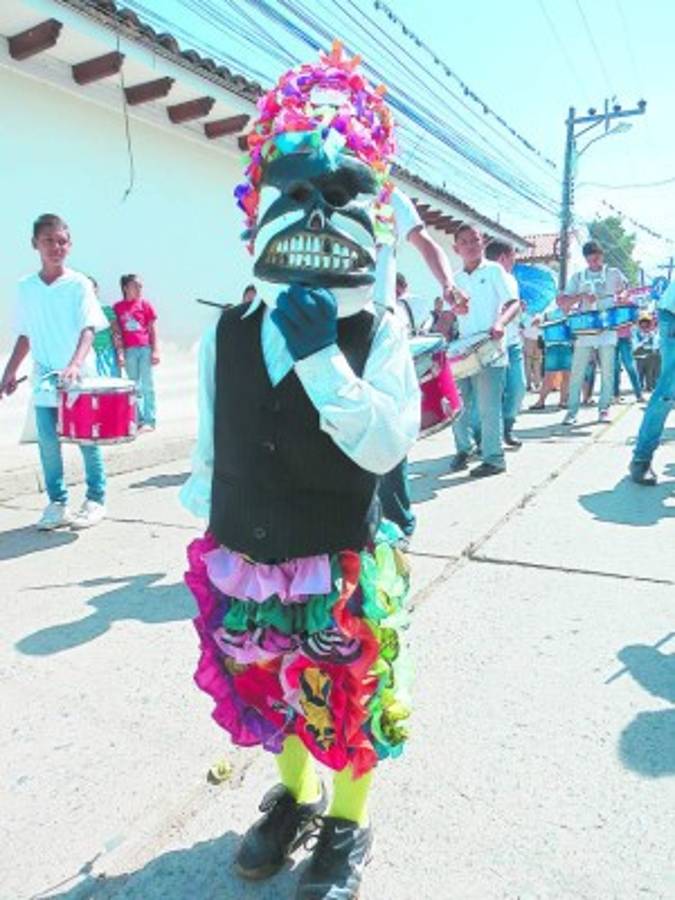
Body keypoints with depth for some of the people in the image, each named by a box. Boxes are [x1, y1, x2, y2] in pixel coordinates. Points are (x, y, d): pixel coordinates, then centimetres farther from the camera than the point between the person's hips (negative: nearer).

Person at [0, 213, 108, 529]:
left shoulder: (79, 284, -5)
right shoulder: (26, 287, 7)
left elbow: (88, 330, -14)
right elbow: (25, 335, 14)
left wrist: (75, 365, -29)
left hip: (79, 379, -3)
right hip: (44, 381, 4)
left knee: (87, 441, 4)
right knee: (47, 443, 5)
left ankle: (95, 500, 17)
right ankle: (57, 503, 18)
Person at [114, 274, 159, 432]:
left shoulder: (145, 304, 4)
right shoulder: (117, 307, 6)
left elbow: (152, 329, 4)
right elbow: (116, 331, 7)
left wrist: (155, 351, -2)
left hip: (145, 348, -2)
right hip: (129, 350, 2)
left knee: (147, 386, 1)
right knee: (134, 387, 9)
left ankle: (150, 420, 5)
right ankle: (139, 419, 16)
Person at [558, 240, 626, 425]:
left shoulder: (613, 273, 9)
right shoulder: (578, 277, 10)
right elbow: (563, 303, 3)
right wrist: (582, 296, -13)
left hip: (608, 329, 0)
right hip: (584, 330, 1)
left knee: (607, 372, 1)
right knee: (577, 372, -2)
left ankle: (604, 408, 9)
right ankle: (572, 411, 2)